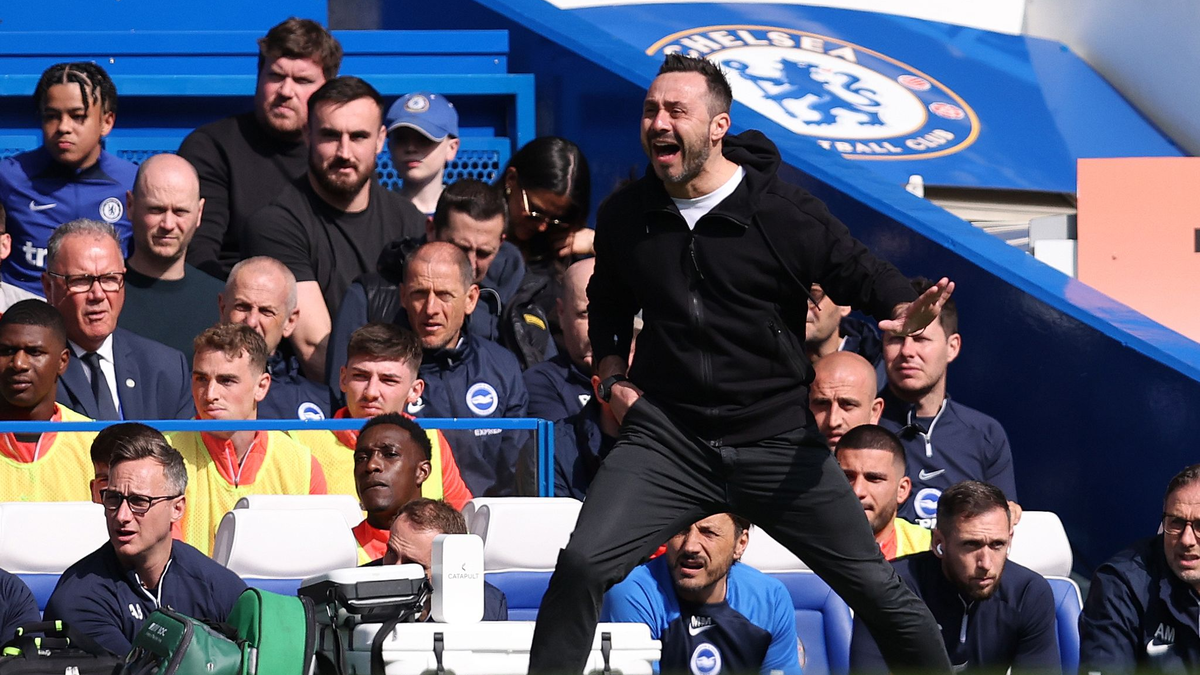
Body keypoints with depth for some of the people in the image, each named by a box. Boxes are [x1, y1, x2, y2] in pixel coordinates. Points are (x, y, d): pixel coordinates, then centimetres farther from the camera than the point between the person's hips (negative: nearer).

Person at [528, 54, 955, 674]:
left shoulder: (785, 213, -7)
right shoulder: (625, 215, 5)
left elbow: (866, 278, -3)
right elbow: (607, 307, 24)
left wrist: (908, 313, -26)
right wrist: (613, 379, 7)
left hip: (777, 440, -2)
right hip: (667, 435, 2)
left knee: (877, 590, 0)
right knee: (582, 564, -19)